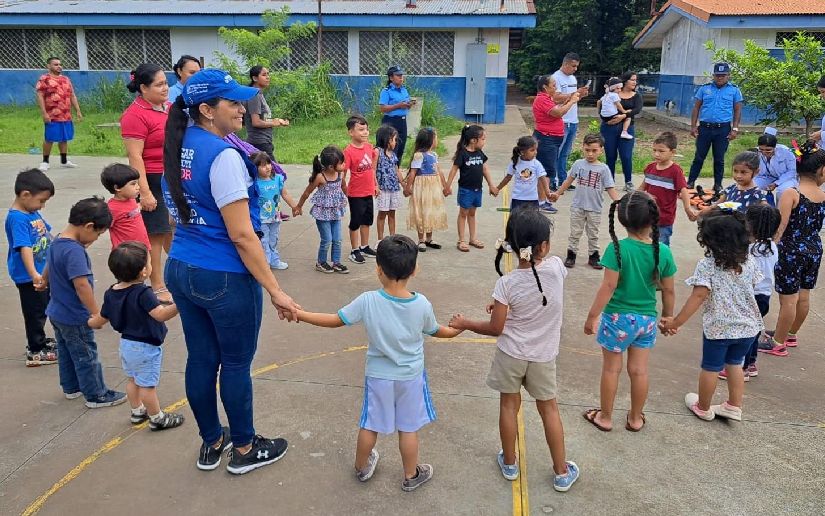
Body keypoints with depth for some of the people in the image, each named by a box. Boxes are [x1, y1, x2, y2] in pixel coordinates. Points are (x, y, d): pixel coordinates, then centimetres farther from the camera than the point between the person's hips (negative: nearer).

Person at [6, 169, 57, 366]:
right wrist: (33, 274, -42)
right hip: (29, 277, -9)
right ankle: (36, 353, 16)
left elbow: (46, 234, 19)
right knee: (35, 312, 3)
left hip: (43, 272, 9)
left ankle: (39, 341, 40)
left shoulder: (33, 212, 4)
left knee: (44, 308, 22)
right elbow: (24, 248, -33)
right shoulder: (17, 218, -24)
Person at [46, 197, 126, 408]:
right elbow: (81, 284, -32)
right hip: (74, 317, -10)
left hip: (57, 313, 10)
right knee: (86, 356, 3)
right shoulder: (74, 251, -28)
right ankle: (96, 395, 15)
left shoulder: (57, 242, 3)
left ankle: (71, 387, 39)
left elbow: (49, 269, 21)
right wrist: (96, 313, -27)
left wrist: (43, 282, 39)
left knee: (66, 352, 23)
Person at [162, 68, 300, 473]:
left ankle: (211, 443, 34)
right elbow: (241, 234, -22)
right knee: (236, 364, 8)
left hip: (180, 270, 8)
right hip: (225, 277, -8)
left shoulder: (178, 148, 6)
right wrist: (275, 290, -19)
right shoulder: (223, 155, -20)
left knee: (200, 359, 17)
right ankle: (244, 449, 26)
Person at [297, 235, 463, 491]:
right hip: (411, 377, 0)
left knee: (370, 425, 19)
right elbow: (435, 331, 0)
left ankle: (362, 467, 41)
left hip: (378, 376, 0)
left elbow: (335, 320, -14)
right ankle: (411, 475, 33)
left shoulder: (368, 301, -23)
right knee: (409, 428, 16)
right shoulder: (422, 304, -19)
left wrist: (299, 314, -4)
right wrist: (455, 330, 21)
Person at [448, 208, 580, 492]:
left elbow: (495, 329, -13)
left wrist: (464, 324, 2)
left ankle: (509, 464, 34)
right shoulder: (556, 267, -15)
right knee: (549, 408, 16)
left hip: (511, 353, -1)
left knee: (509, 405, 17)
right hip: (543, 356, 2)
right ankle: (562, 473, 27)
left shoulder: (507, 283, -20)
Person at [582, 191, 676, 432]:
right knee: (639, 370, 16)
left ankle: (605, 417, 27)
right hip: (647, 319, 3)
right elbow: (668, 290, 0)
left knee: (611, 369, 13)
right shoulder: (663, 252, -8)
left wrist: (592, 316, -9)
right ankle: (635, 419, 32)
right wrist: (668, 317, 17)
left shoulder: (617, 248, -20)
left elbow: (609, 286, -19)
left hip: (618, 318, -3)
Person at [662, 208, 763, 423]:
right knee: (735, 364, 24)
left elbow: (698, 296, -23)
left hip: (718, 327, -4)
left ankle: (703, 408, 31)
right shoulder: (749, 261, -3)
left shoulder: (707, 265, -19)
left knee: (710, 368, 13)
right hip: (748, 326, 5)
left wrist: (676, 322, -21)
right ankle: (734, 407, 31)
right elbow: (751, 288, 8)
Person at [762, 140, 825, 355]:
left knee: (788, 299, 2)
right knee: (803, 296, 18)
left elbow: (780, 227, -20)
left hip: (791, 251, -5)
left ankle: (778, 343, 14)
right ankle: (790, 334, 36)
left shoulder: (791, 194, -16)